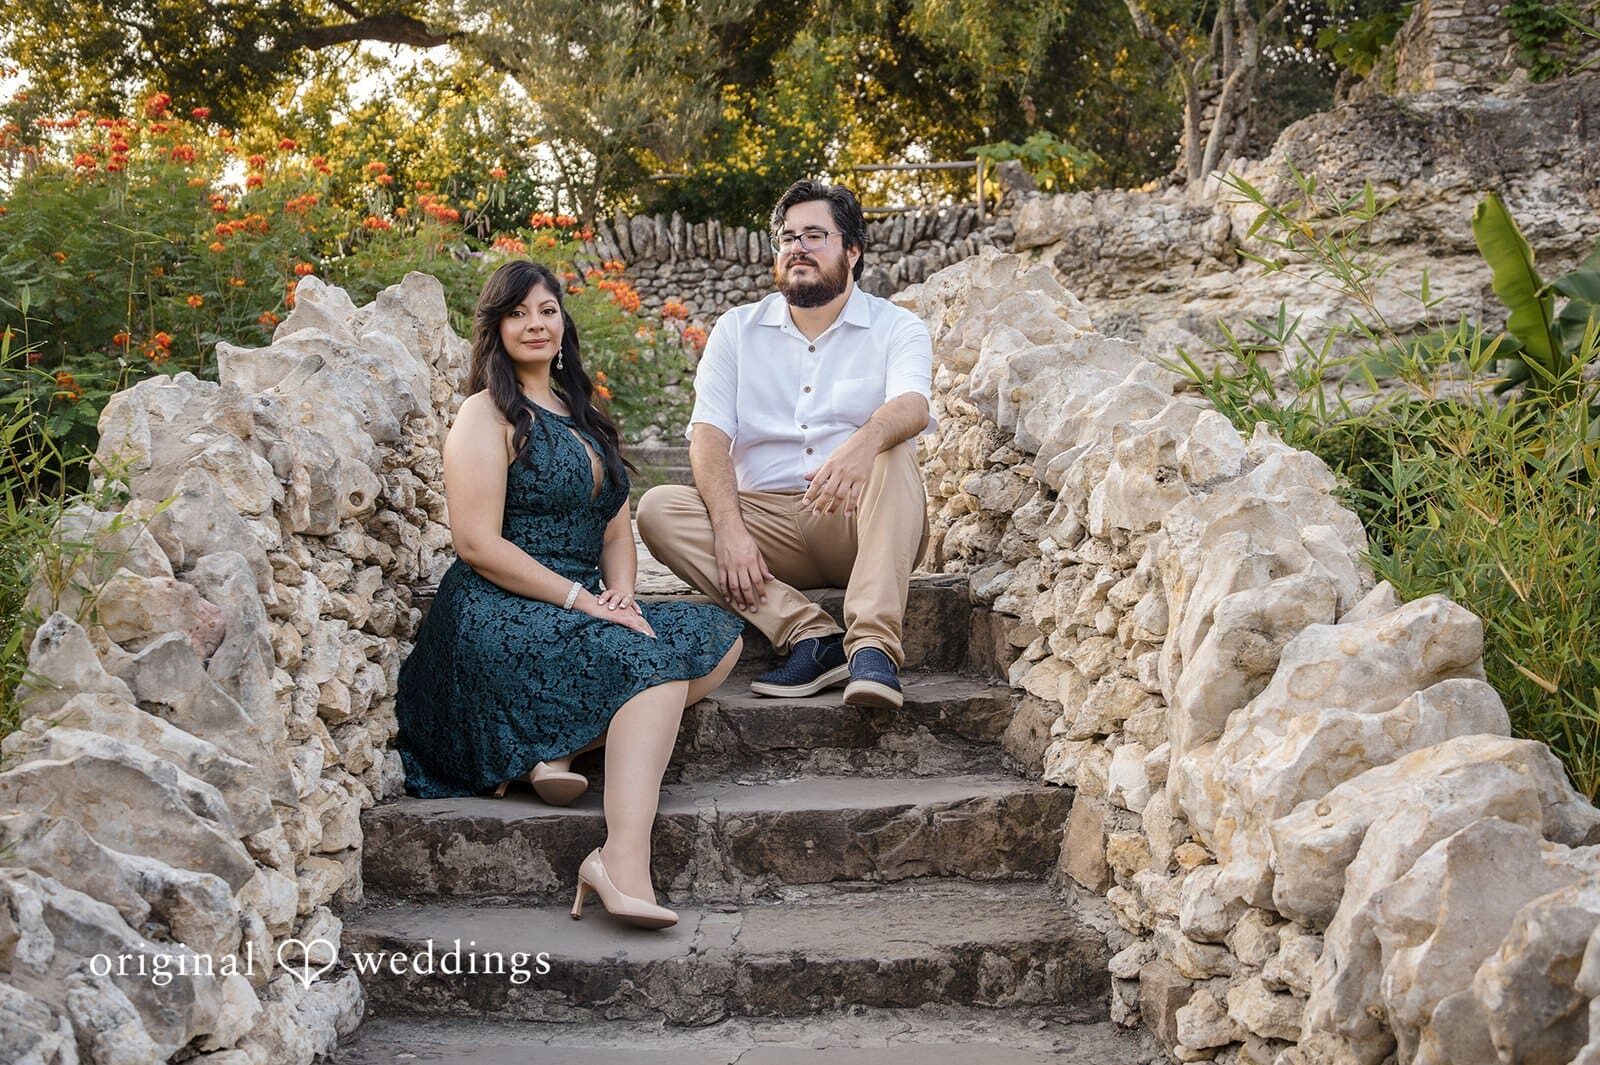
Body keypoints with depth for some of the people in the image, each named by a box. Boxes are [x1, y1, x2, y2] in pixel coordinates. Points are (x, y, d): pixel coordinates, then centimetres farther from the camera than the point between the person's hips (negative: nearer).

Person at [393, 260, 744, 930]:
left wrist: (619, 595, -3)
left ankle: (562, 747, -19)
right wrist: (582, 600, -17)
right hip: (498, 618, -8)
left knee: (719, 637, -10)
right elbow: (477, 544, -13)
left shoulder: (581, 417, 21)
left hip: (578, 614, 8)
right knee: (655, 662, -30)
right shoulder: (486, 414, -3)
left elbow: (615, 532, 19)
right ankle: (624, 863, -42)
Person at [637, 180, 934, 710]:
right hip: (767, 522, 3)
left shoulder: (896, 328, 4)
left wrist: (863, 444, -44)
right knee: (658, 508, -21)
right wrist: (728, 527, -20)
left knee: (892, 451, -31)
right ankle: (812, 636, -32)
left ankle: (873, 646, -44)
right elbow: (709, 434, -1)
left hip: (859, 525, -2)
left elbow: (911, 406, -19)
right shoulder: (737, 329, 12)